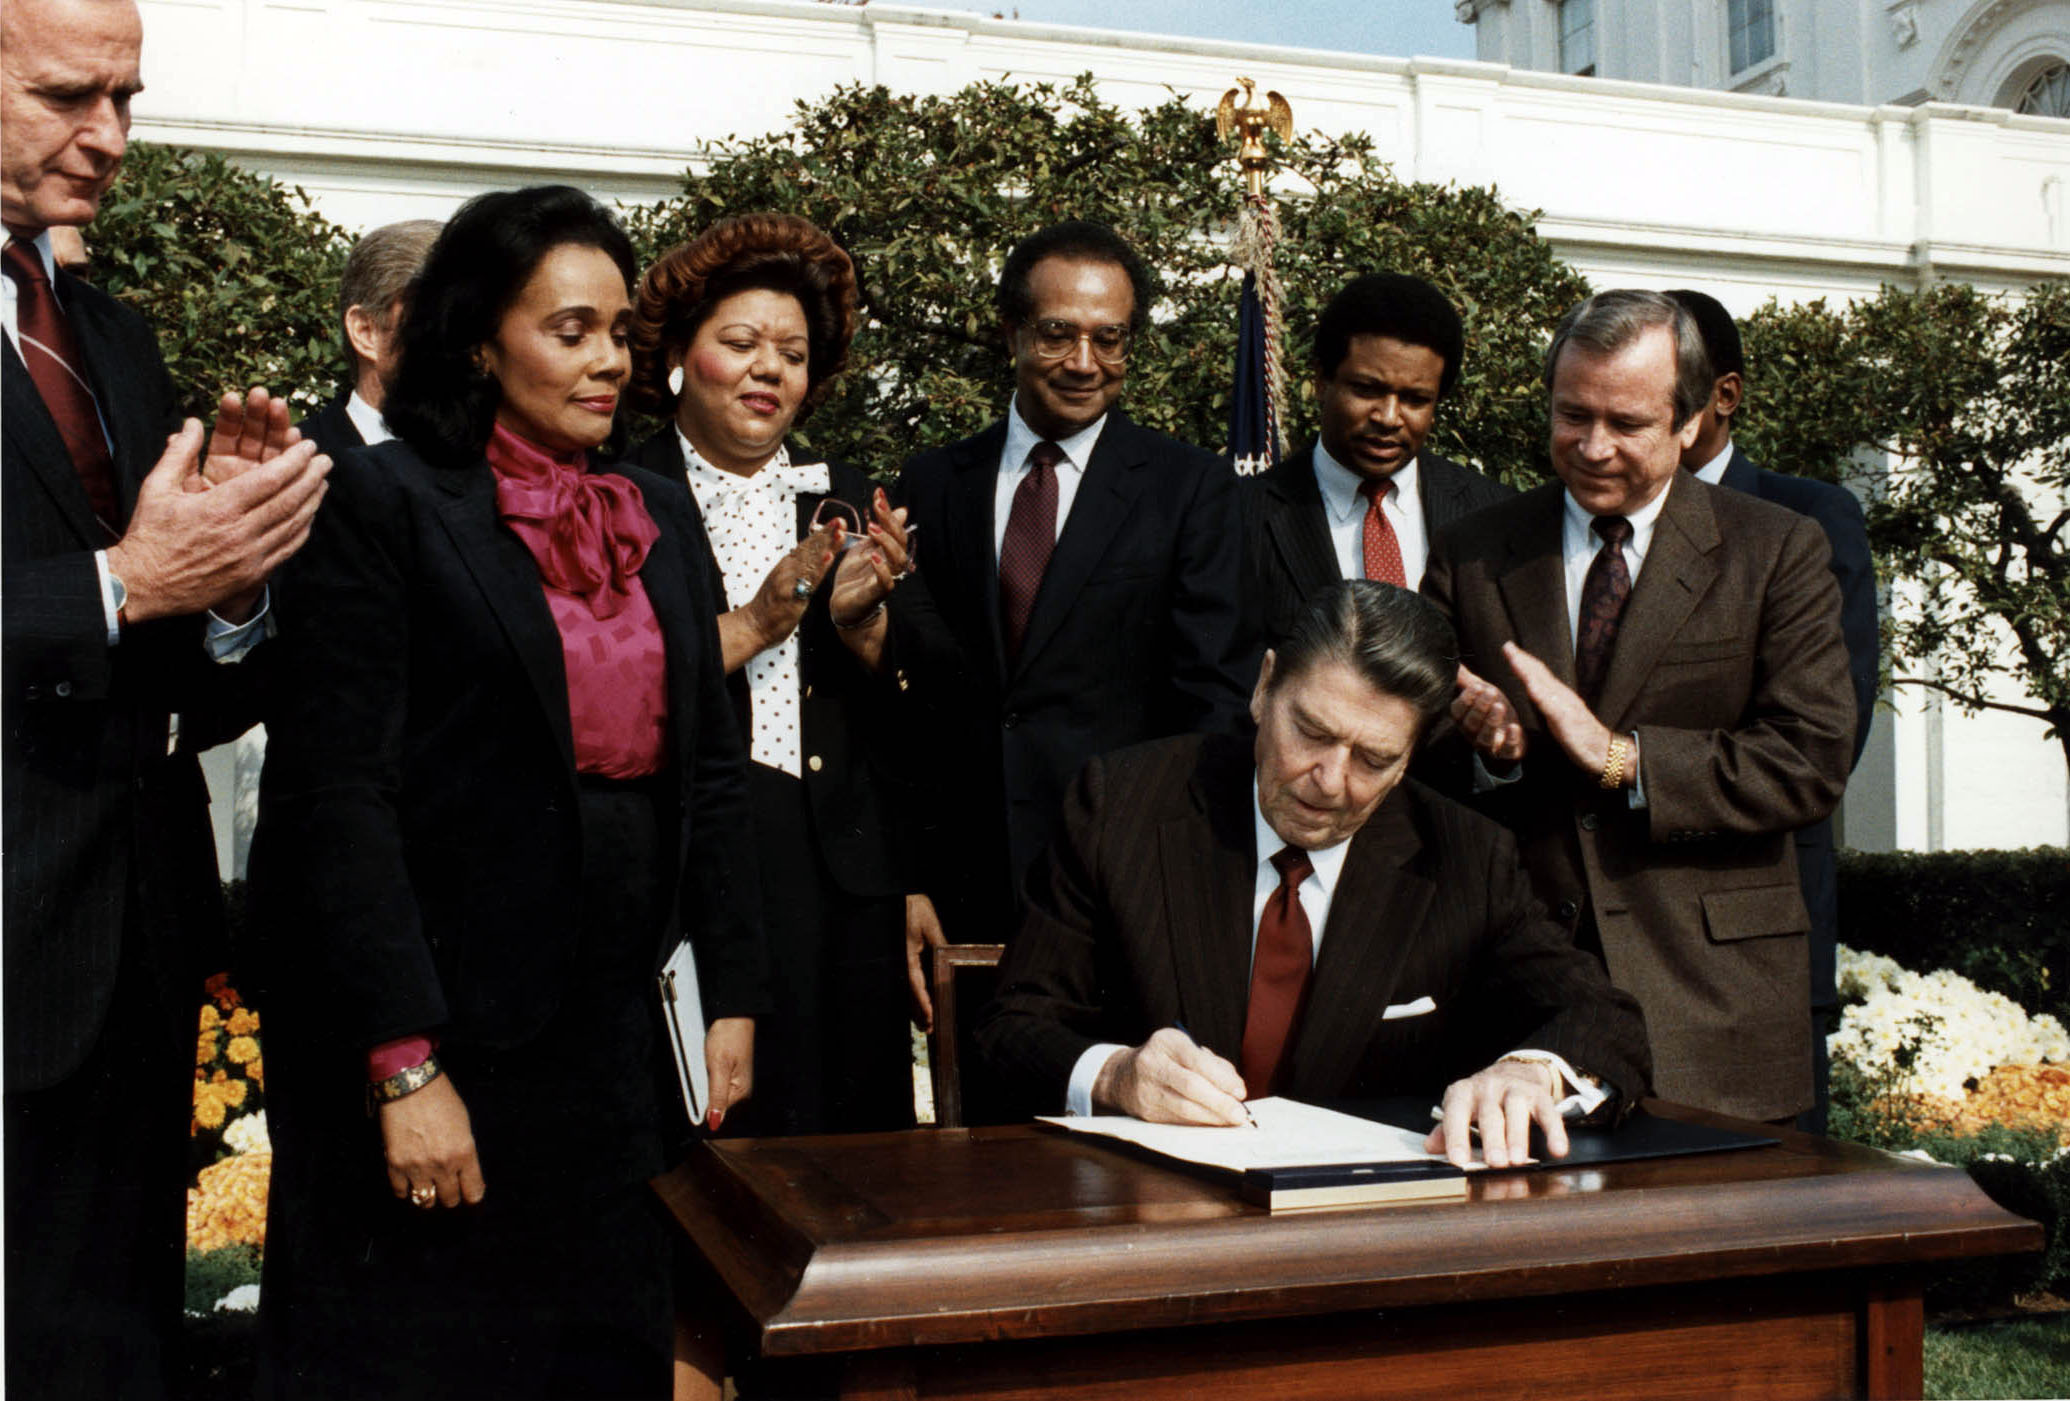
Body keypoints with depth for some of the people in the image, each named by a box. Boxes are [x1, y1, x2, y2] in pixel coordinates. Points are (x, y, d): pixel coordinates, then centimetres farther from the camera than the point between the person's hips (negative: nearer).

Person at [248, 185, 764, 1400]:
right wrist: (406, 1064, -18)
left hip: (617, 1034, 5)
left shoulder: (658, 515, 11)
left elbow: (712, 766, 12)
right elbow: (342, 791, -14)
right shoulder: (391, 502, -8)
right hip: (449, 1028, -5)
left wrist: (734, 995, 7)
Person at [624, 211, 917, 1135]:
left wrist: (863, 621, -9)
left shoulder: (848, 502, 13)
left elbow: (912, 715, 9)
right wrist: (749, 627, -14)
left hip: (842, 880, 4)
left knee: (853, 1134, 6)